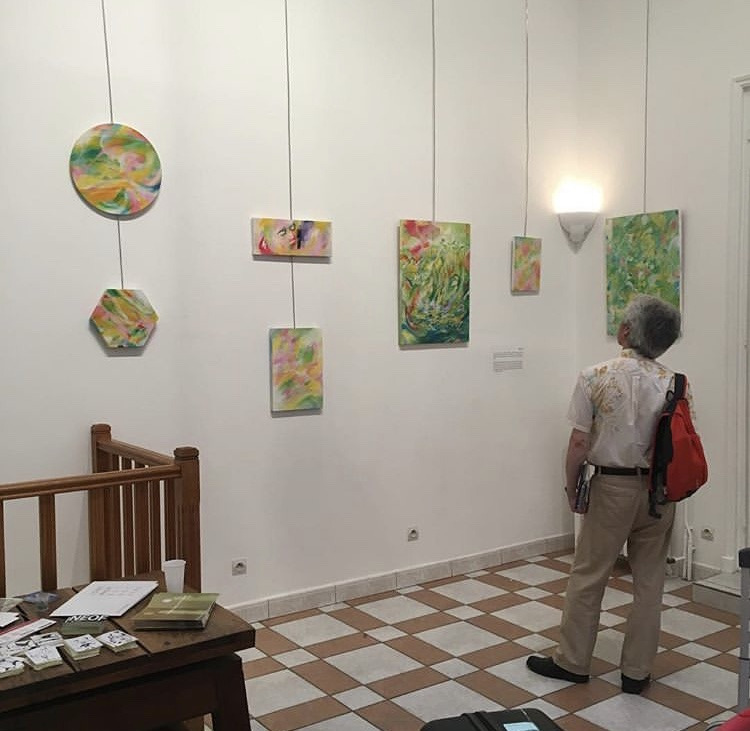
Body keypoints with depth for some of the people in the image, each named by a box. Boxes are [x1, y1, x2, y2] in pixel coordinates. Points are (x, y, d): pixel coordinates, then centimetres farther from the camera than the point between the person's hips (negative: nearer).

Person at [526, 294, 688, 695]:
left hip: (612, 487, -3)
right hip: (659, 490, 3)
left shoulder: (595, 377, -12)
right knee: (649, 580, 12)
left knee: (587, 577, 10)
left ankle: (571, 661, 22)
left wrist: (571, 487, 2)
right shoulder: (673, 383, -4)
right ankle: (637, 670, 21)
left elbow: (579, 443, -12)